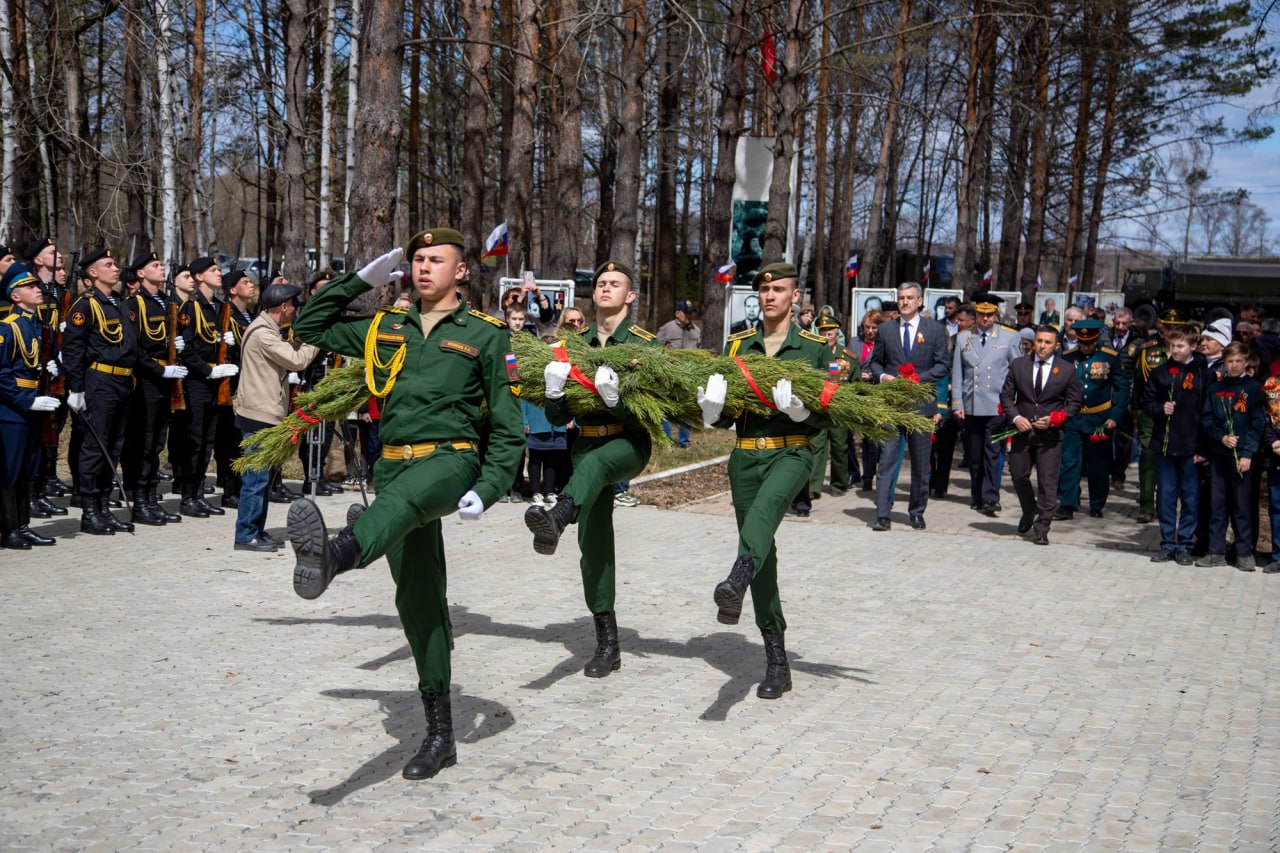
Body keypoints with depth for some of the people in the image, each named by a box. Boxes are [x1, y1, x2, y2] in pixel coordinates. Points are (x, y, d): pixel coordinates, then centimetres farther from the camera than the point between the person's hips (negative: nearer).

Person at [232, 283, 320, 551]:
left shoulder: (268, 330, 16)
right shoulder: (262, 333, -17)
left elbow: (288, 356, 16)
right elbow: (297, 361, -18)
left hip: (266, 414, 11)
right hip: (260, 415, -11)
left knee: (262, 477, 14)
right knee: (257, 477, -6)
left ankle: (256, 532, 20)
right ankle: (245, 536, -1)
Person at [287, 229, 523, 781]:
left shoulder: (484, 335, 7)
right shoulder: (385, 329, 20)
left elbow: (508, 425, 4)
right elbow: (309, 329, 28)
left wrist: (488, 489, -10)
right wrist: (360, 280, 18)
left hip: (451, 460, -5)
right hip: (395, 463, 5)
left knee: (400, 500, -40)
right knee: (417, 599, 4)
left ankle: (336, 555, -75)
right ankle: (439, 736, 11)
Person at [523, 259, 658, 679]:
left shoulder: (645, 344, -1)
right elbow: (558, 418, 9)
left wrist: (615, 399, -29)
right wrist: (555, 393, -15)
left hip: (629, 443, -5)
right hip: (586, 442, 5)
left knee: (593, 462, -40)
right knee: (593, 542, 0)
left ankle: (555, 520, -71)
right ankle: (607, 643, 7)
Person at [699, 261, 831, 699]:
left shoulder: (814, 349, 6)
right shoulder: (738, 346, 14)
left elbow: (828, 416, 4)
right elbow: (722, 416, 15)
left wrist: (802, 411, -18)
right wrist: (713, 409, -9)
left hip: (791, 451, -3)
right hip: (746, 455, 3)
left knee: (766, 505, -37)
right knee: (763, 556, 4)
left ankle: (735, 582, -62)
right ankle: (776, 662, 11)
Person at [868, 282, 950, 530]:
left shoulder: (935, 329, 4)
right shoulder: (885, 330, 8)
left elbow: (943, 365, 1)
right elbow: (875, 361, 15)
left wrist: (918, 378, -12)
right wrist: (882, 376, -6)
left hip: (920, 403, 0)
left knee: (921, 463, 8)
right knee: (887, 459, -7)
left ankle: (917, 512, 21)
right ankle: (882, 514, -7)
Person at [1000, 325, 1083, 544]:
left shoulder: (1066, 370, 1)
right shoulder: (1018, 365, 6)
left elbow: (1076, 401, 4)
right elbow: (1006, 395, 8)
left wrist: (1054, 419, -10)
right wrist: (1015, 417, -9)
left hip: (1050, 434, -2)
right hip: (1022, 430, 2)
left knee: (1047, 481, -4)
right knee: (1019, 476, 9)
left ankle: (1041, 529, 3)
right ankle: (1029, 513, 36)